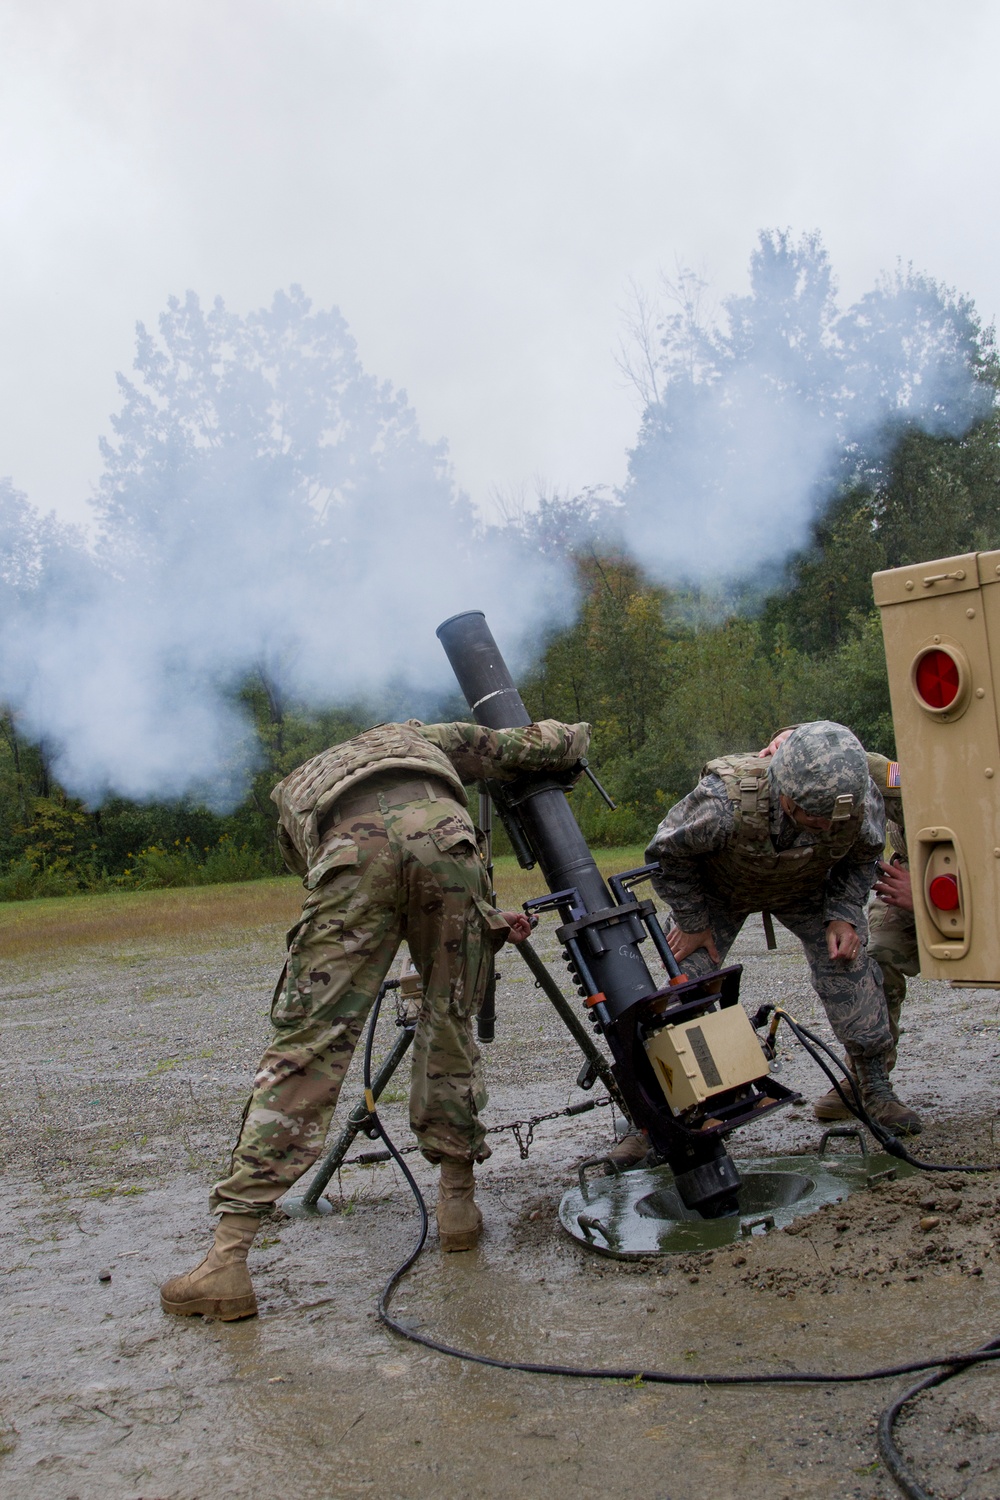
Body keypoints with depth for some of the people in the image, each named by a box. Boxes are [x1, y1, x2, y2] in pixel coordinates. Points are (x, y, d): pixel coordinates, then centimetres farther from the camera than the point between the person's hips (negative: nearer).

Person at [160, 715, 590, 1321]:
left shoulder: (293, 800, 43)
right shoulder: (415, 736, 44)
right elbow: (530, 746, 37)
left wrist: (490, 922, 38)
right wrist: (572, 738, 60)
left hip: (352, 852, 0)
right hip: (442, 835, 0)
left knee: (307, 1044, -2)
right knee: (449, 1025, 19)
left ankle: (228, 1258, -5)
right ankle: (457, 1201, 26)